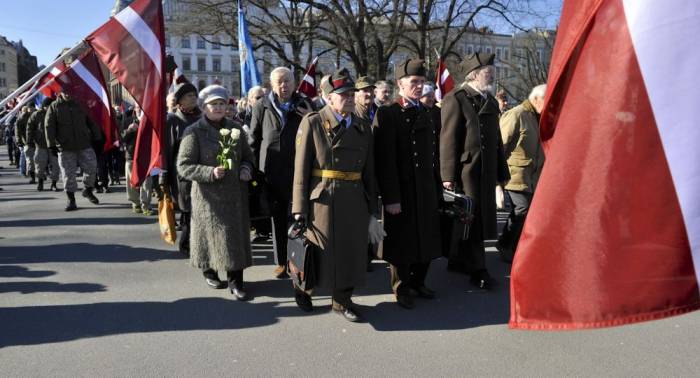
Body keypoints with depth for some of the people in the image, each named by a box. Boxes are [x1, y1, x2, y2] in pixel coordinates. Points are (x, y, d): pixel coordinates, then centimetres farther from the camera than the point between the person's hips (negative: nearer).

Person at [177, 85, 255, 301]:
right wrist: (210, 172, -24)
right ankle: (208, 270, 32)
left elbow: (247, 155, 18)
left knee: (237, 236, 2)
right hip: (209, 195, -4)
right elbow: (183, 166, -10)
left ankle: (236, 281, 10)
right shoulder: (194, 132, -7)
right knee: (211, 233, 5)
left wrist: (246, 168, -5)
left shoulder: (235, 129, 8)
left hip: (235, 193, 4)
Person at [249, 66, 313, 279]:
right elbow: (254, 140, 8)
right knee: (278, 219, 9)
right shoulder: (262, 107, 5)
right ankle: (281, 262, 20)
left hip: (298, 172, -1)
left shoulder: (304, 106, 4)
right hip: (272, 172, 1)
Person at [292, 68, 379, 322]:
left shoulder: (363, 127, 10)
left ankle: (342, 300, 28)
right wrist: (299, 209, -10)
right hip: (322, 200, -4)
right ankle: (303, 288, 35)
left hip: (355, 203, 4)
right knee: (319, 250, 8)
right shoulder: (312, 123, -3)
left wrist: (372, 209, 9)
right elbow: (301, 167, -7)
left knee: (352, 250, 9)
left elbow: (369, 171, 11)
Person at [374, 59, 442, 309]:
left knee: (427, 239, 15)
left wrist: (438, 189, 14)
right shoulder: (388, 114, -10)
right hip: (402, 192, -7)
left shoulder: (426, 115, 13)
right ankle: (402, 289, 23)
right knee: (402, 242, 5)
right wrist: (391, 198, -19)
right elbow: (385, 160, -15)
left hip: (427, 191, 7)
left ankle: (418, 283, 33)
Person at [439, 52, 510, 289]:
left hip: (487, 171, 8)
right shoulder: (456, 99, -7)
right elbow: (448, 139, -12)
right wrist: (448, 175, -16)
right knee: (470, 218, -2)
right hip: (465, 169, -7)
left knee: (482, 216, 12)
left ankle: (459, 261, 26)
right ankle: (477, 269, 7)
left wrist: (502, 171, 18)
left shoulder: (491, 101, 17)